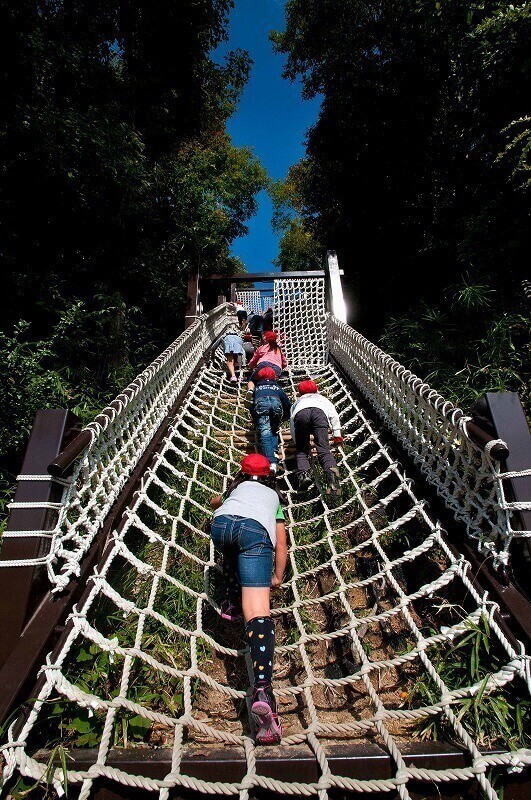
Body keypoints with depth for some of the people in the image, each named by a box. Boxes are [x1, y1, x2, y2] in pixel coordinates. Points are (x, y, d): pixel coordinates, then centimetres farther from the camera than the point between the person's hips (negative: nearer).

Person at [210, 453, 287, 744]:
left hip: (222, 524, 2)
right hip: (255, 530, -1)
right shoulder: (274, 497, 39)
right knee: (258, 609, -12)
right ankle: (263, 689, -29)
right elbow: (281, 546, 37)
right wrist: (278, 577, 50)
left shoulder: (238, 487, 41)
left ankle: (233, 599, 34)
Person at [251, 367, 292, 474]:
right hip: (275, 402, 1)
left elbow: (252, 408, 34)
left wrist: (256, 422, 44)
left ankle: (271, 462, -27)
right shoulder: (277, 388, 38)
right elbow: (288, 406, 38)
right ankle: (274, 453, -10)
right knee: (274, 431, 16)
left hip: (260, 404, -1)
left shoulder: (257, 389, 39)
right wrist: (284, 417, 56)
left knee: (265, 433, -10)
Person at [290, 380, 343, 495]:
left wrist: (297, 441, 43)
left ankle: (303, 474, -18)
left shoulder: (297, 402, 45)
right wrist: (337, 434, 27)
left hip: (300, 413, 0)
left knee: (301, 450, 9)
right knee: (323, 449, -10)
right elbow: (334, 415, 28)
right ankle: (332, 471, -39)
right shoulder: (322, 398, 45)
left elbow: (292, 422, 36)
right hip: (319, 412, 0)